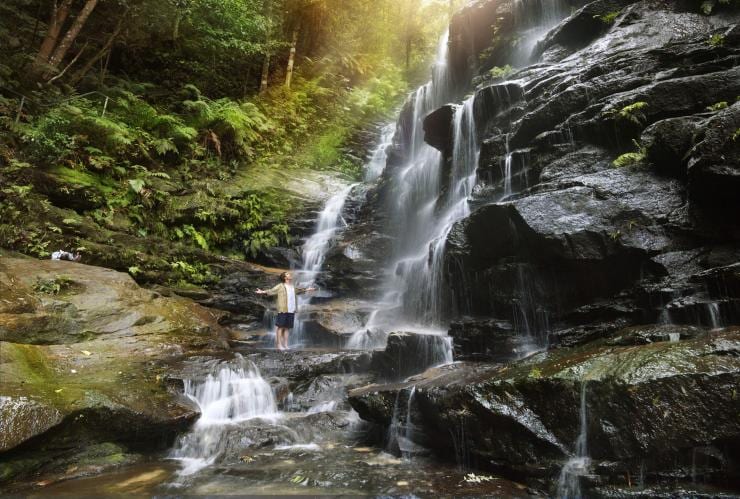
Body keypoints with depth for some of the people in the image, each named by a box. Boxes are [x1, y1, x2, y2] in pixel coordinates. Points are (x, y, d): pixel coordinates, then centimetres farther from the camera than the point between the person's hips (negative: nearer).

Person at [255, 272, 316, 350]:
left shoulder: (293, 287, 18)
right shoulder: (280, 286, 0)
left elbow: (299, 291, 36)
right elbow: (271, 291, -7)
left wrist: (307, 289, 46)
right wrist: (262, 292, -22)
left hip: (291, 311, 6)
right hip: (283, 310, -5)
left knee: (287, 328, 8)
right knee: (281, 327, -2)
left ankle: (285, 345, 13)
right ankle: (279, 345, 1)